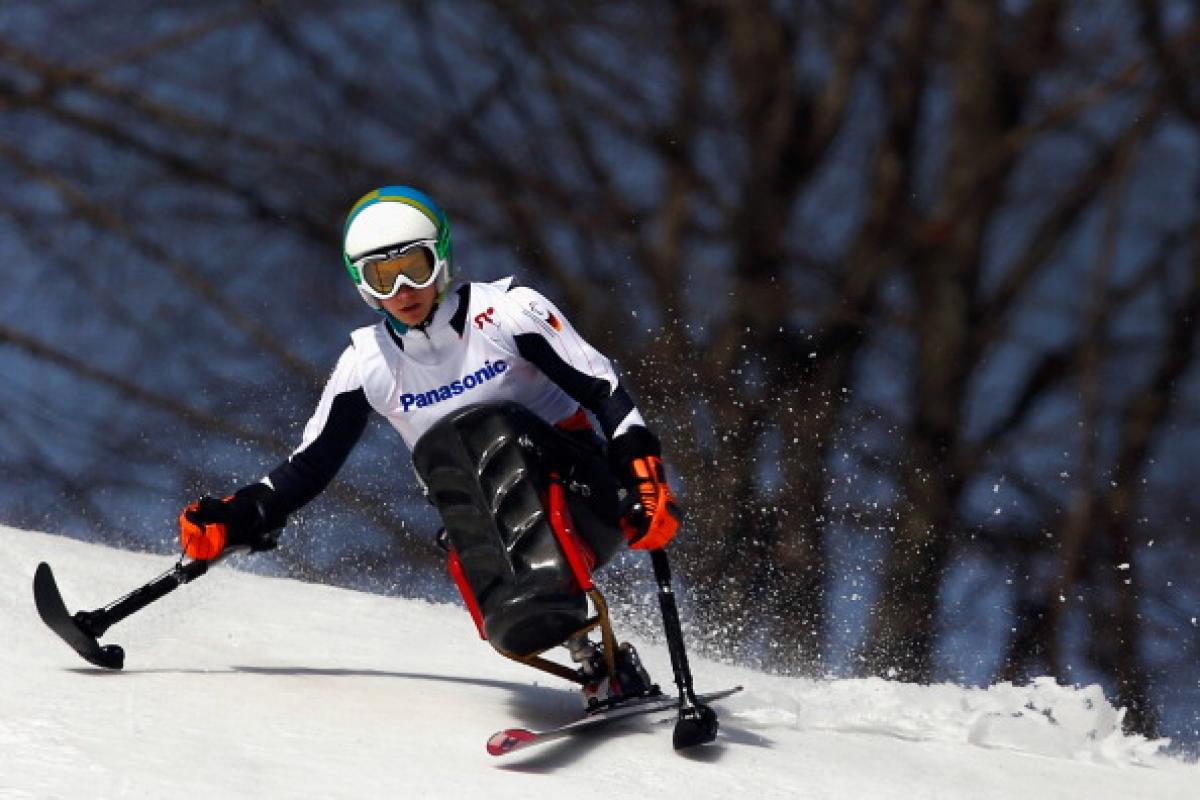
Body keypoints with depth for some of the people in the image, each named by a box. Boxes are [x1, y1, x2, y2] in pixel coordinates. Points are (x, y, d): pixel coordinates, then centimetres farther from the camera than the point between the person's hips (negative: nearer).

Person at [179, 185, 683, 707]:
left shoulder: (507, 310, -8)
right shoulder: (367, 361, 3)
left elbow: (604, 390, -11)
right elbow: (310, 464, 10)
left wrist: (643, 476, -25)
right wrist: (235, 520, -2)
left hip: (578, 498, -3)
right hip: (488, 529, 3)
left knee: (484, 430, -29)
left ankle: (555, 601, -44)